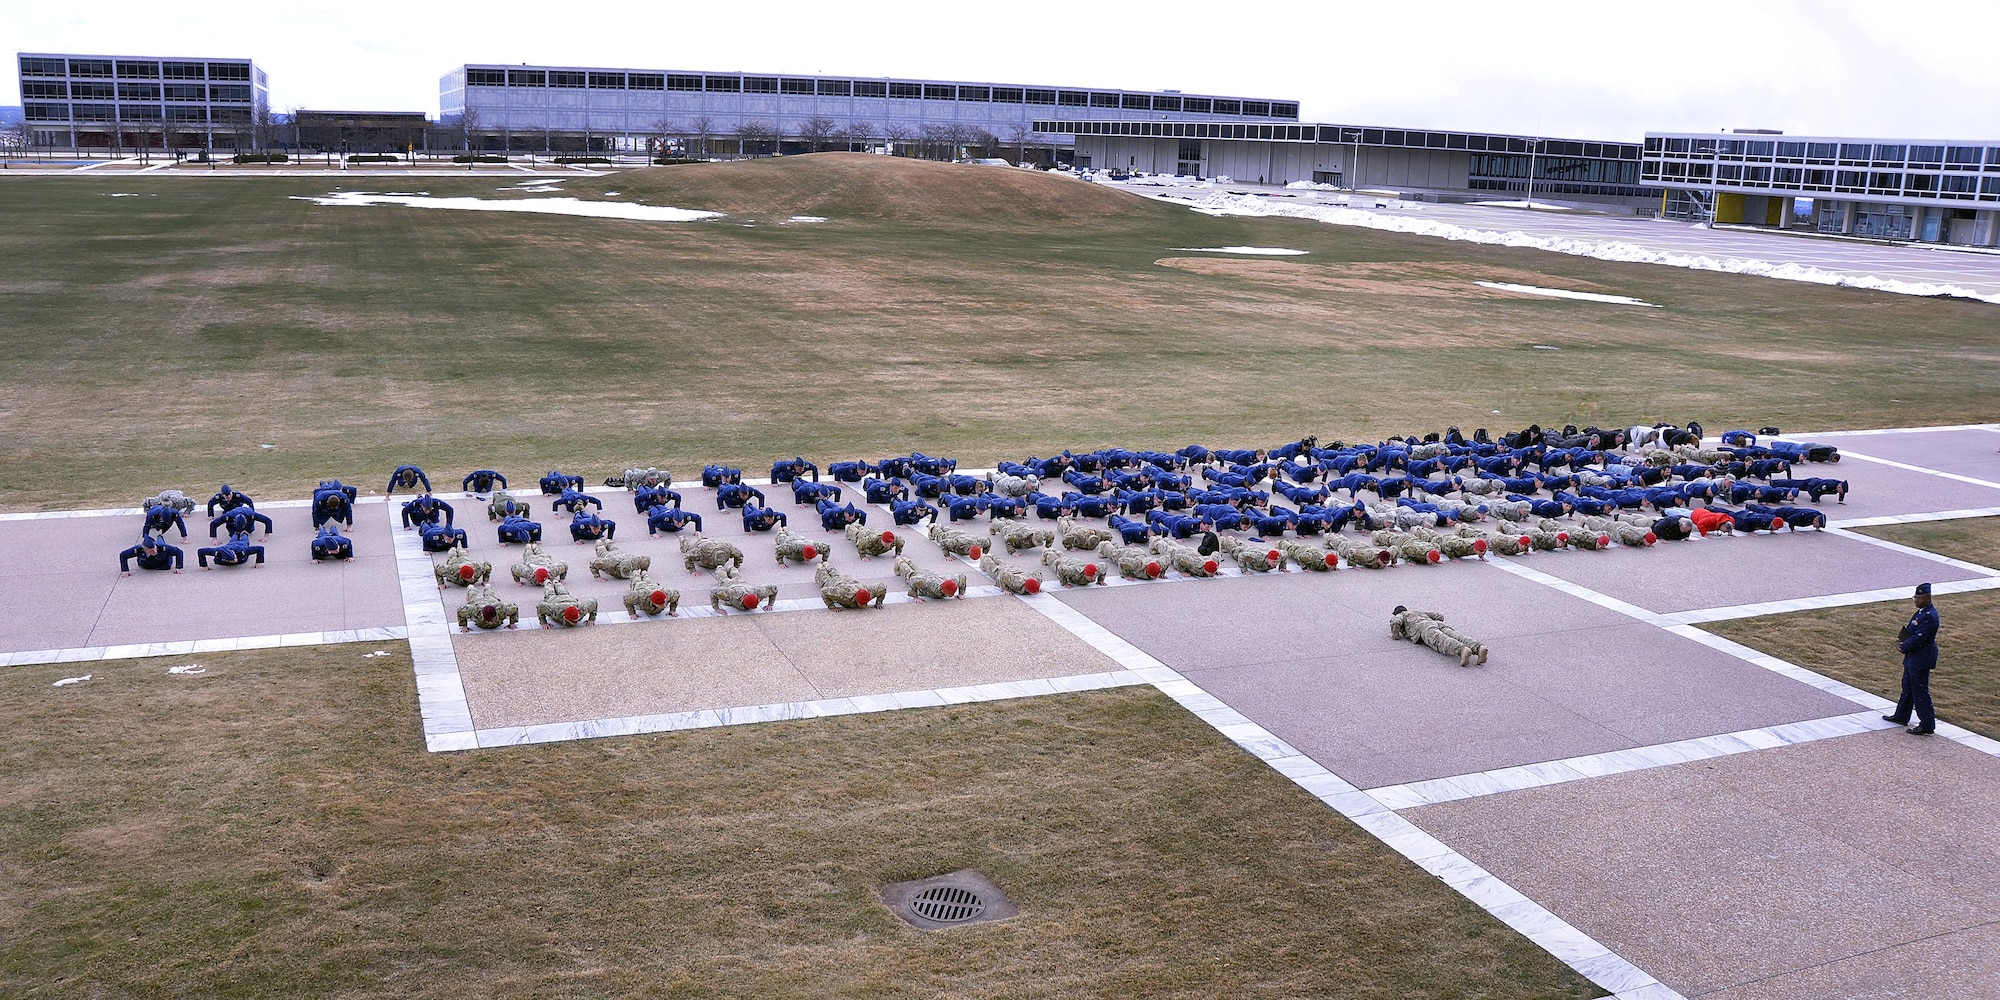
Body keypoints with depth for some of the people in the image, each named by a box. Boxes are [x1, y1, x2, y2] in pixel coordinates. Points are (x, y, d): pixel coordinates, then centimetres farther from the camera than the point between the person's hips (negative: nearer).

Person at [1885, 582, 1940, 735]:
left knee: (1920, 691, -2)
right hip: (1914, 658, 11)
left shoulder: (1929, 616, -25)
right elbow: (1912, 631, 17)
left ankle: (1927, 725, 6)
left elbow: (1918, 639, -25)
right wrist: (1902, 637, -1)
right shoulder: (1922, 611, 7)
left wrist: (1903, 647, -10)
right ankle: (1901, 716, 34)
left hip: (1921, 659, -11)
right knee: (1908, 687, 21)